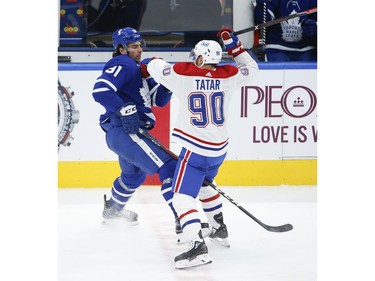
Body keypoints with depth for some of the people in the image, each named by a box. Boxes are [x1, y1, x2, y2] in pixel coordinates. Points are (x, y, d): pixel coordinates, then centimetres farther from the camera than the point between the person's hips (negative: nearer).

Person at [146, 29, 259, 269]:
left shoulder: (183, 73, -13)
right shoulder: (227, 76, -3)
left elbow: (154, 66, 2)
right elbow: (251, 68, 16)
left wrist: (152, 63, 25)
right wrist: (234, 46, 16)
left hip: (196, 149, -6)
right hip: (219, 149, 7)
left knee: (183, 197, -10)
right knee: (203, 185, 32)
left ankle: (198, 247, -27)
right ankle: (220, 230, 43)